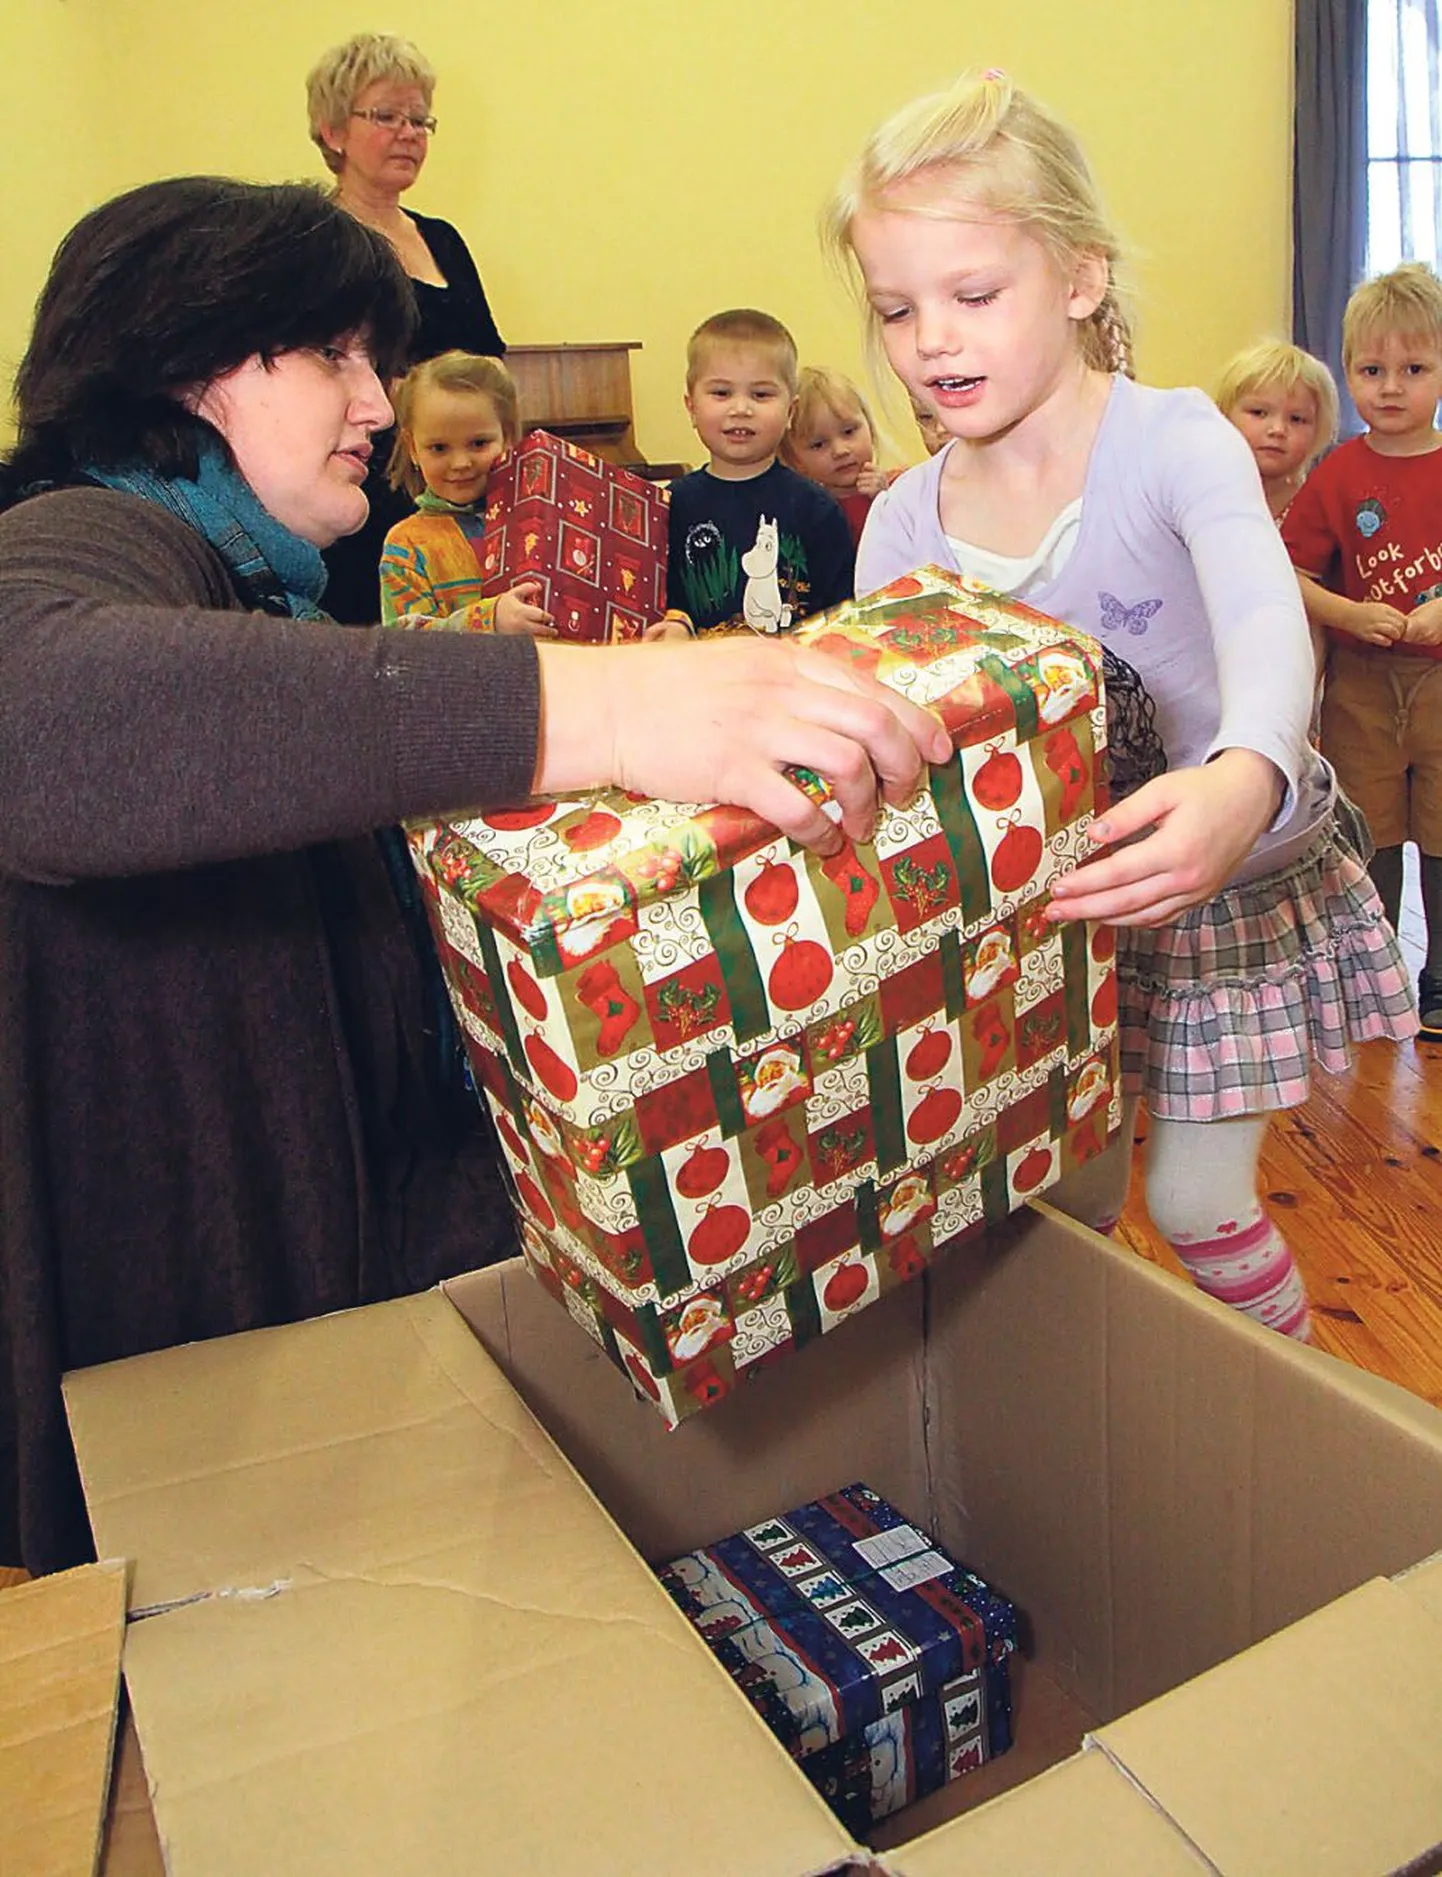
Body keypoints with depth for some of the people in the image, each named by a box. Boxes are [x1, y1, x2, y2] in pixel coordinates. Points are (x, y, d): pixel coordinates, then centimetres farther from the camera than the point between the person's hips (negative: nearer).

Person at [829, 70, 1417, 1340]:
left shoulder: (1175, 442, -21)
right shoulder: (904, 522, -9)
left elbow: (1266, 627, -39)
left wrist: (1245, 782, -61)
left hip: (1237, 882, -3)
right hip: (1046, 901, 4)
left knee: (1197, 1202, 4)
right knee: (1063, 1201, 14)